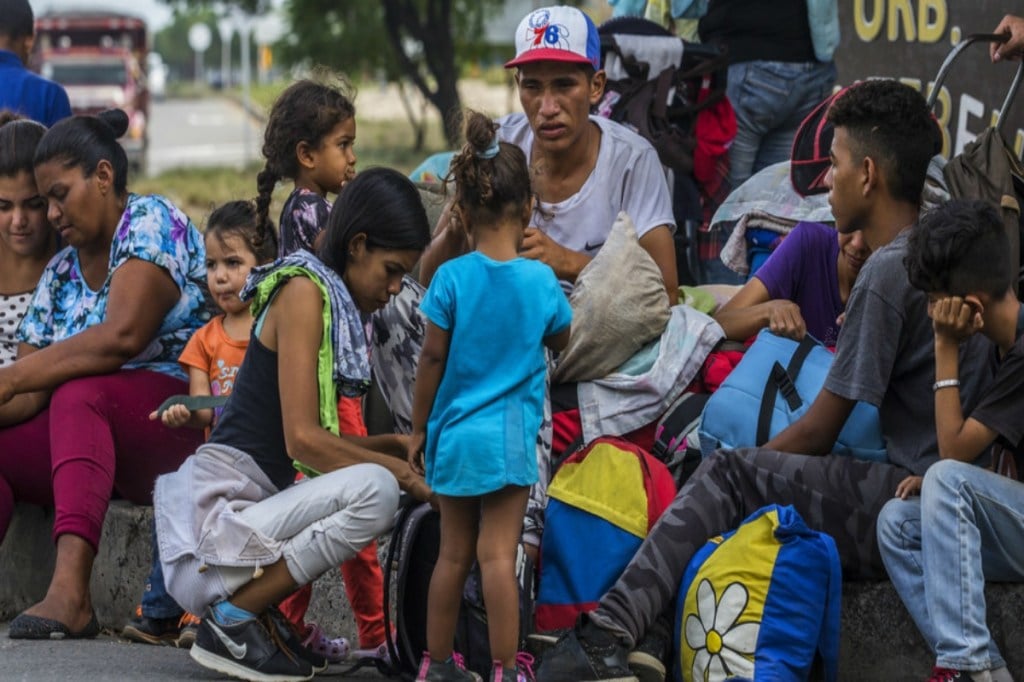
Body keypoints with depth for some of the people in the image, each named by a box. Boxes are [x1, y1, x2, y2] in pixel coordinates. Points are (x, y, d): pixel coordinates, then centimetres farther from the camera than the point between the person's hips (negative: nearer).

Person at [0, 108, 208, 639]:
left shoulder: (152, 222, -5)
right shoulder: (61, 275, 17)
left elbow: (121, 336, -22)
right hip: (94, 435, 8)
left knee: (79, 394, -34)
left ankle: (71, 589, -51)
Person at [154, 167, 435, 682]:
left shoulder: (334, 301, 19)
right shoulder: (304, 291, -9)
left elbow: (317, 438, 17)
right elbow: (302, 439, -17)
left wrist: (391, 445, 4)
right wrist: (400, 472, -9)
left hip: (258, 501, 10)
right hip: (217, 505, -10)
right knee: (375, 490, -26)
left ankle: (253, 610, 8)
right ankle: (232, 619, -13)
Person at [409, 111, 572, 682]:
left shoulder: (451, 278, -8)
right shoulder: (541, 280, -7)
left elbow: (433, 359, -4)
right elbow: (560, 341, 12)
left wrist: (419, 428, 7)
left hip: (453, 432, 1)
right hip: (509, 433, -1)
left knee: (454, 553, 13)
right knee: (498, 555, -3)